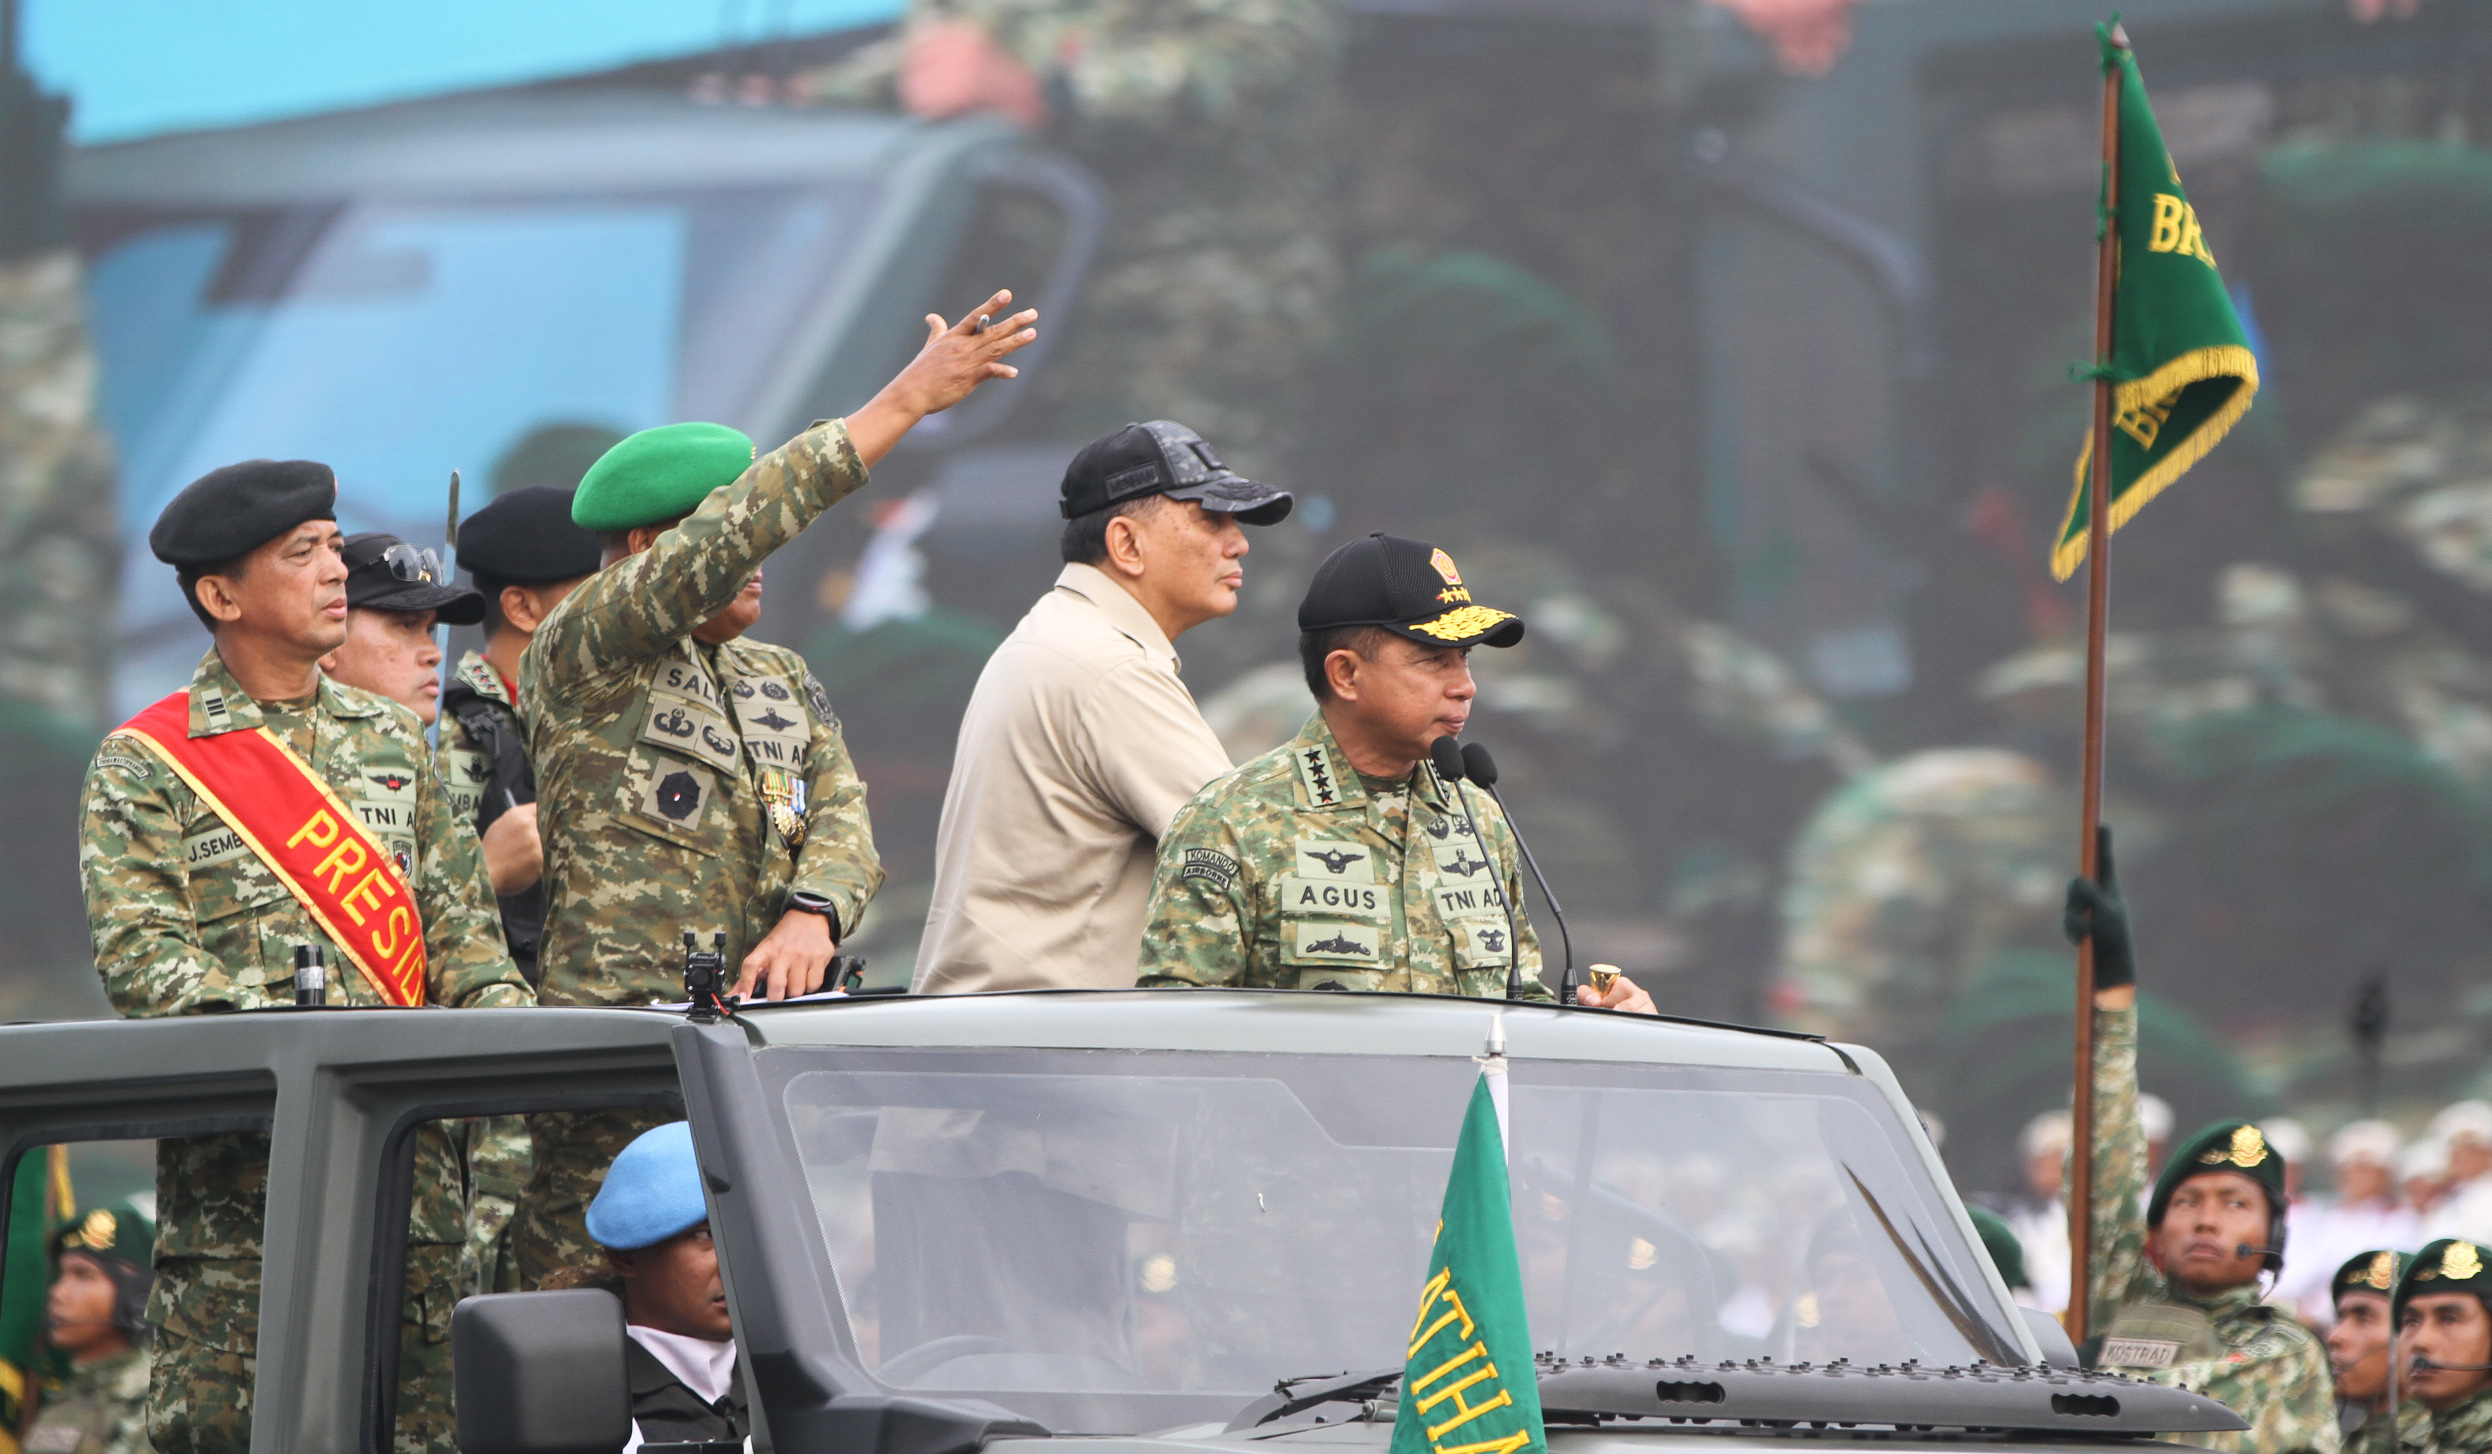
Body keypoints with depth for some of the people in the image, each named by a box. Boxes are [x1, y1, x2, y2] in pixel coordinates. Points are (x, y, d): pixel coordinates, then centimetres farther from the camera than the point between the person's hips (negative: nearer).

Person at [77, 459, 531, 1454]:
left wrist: (506, 1014, -2)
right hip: (237, 1164, -5)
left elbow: (457, 918, 19)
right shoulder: (144, 765, 1)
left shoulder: (392, 741, 19)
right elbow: (140, 960, -8)